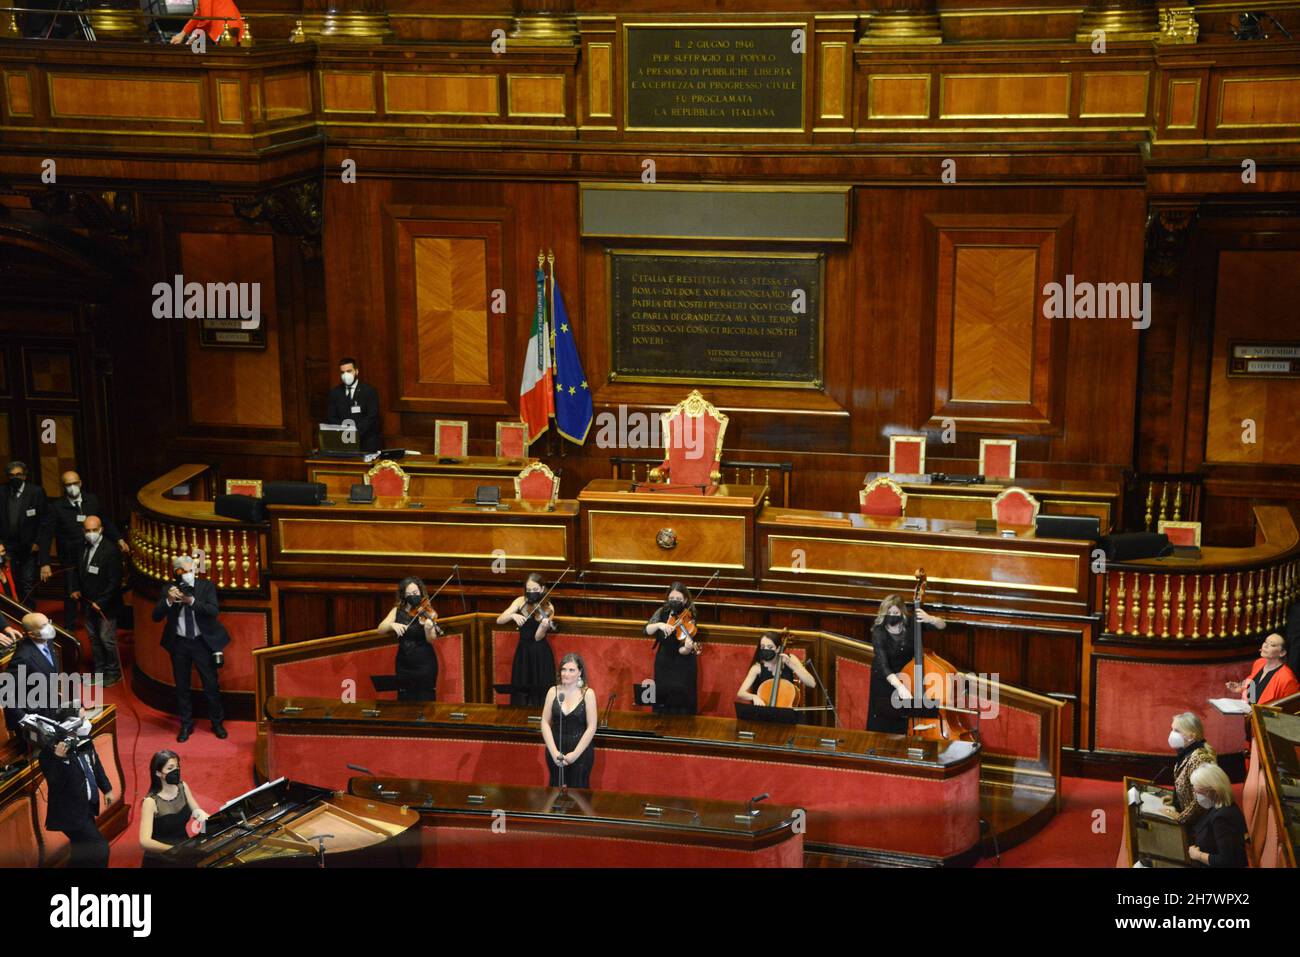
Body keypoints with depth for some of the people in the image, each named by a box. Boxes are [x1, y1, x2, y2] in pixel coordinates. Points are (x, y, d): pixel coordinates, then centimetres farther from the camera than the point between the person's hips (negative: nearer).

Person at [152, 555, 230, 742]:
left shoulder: (206, 586, -4)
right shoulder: (169, 590, -2)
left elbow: (214, 611, -16)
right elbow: (156, 616, -7)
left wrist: (192, 601, -28)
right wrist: (168, 600, -24)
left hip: (203, 642, -1)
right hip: (179, 643, 1)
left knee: (211, 685, 4)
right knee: (182, 687, 10)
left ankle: (217, 723, 20)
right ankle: (186, 725, 24)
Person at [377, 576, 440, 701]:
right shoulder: (398, 611, 4)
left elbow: (431, 640, -13)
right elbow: (381, 628, -5)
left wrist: (428, 628, -35)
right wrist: (392, 625, -26)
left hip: (425, 664, -3)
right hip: (404, 665, 3)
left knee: (426, 700, -4)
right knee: (405, 700, 3)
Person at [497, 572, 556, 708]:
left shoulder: (548, 608, -9)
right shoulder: (521, 602, 0)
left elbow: (538, 637, -15)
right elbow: (499, 620, -8)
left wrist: (544, 626, -36)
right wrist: (513, 615, -26)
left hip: (541, 655, -3)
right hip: (522, 652, 3)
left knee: (539, 695, -3)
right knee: (521, 696, 4)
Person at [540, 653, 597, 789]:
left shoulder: (587, 693, -6)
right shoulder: (553, 692, 1)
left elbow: (591, 727, -7)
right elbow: (545, 723, 0)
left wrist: (575, 753, -11)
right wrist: (554, 751, -9)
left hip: (581, 748, -2)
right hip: (555, 748, 2)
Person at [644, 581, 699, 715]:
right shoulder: (662, 612, 0)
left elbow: (682, 650, -19)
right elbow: (647, 630, -12)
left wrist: (688, 648, -42)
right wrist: (659, 625, -30)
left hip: (682, 669, -4)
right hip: (663, 666, 4)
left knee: (681, 712, -3)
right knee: (661, 708, 9)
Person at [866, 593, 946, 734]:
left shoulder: (911, 624, -21)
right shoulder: (879, 633, -30)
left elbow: (943, 625, -15)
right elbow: (883, 665, -38)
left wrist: (930, 619, -39)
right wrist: (899, 686, -54)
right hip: (885, 677, -2)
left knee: (904, 722, 8)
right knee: (883, 723, 3)